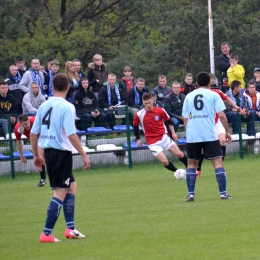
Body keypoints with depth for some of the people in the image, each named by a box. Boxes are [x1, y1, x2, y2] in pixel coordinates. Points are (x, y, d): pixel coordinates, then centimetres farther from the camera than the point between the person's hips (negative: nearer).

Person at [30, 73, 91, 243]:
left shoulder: (44, 106, 7)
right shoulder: (67, 107, -13)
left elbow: (33, 133, 9)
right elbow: (71, 135, -20)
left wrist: (37, 155, 20)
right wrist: (84, 156, -14)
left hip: (48, 152, 7)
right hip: (62, 152, -7)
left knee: (72, 186, 20)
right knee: (60, 193, -2)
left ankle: (70, 228, 18)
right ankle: (47, 233, -6)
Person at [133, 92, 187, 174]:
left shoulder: (160, 111, -6)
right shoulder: (139, 115, -8)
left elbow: (169, 121, 10)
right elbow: (135, 126, 9)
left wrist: (173, 133, 5)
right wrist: (138, 139, 9)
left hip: (164, 137, 2)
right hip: (152, 142, -2)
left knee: (179, 154, -2)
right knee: (165, 162, -14)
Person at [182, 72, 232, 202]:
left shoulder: (189, 96, 13)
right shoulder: (213, 95, 4)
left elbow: (185, 118, 12)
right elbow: (222, 115, -3)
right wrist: (227, 132, 5)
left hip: (192, 136, 3)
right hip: (209, 135, -3)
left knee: (191, 163, 15)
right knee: (217, 161, 1)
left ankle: (191, 194, 7)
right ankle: (223, 193, -8)